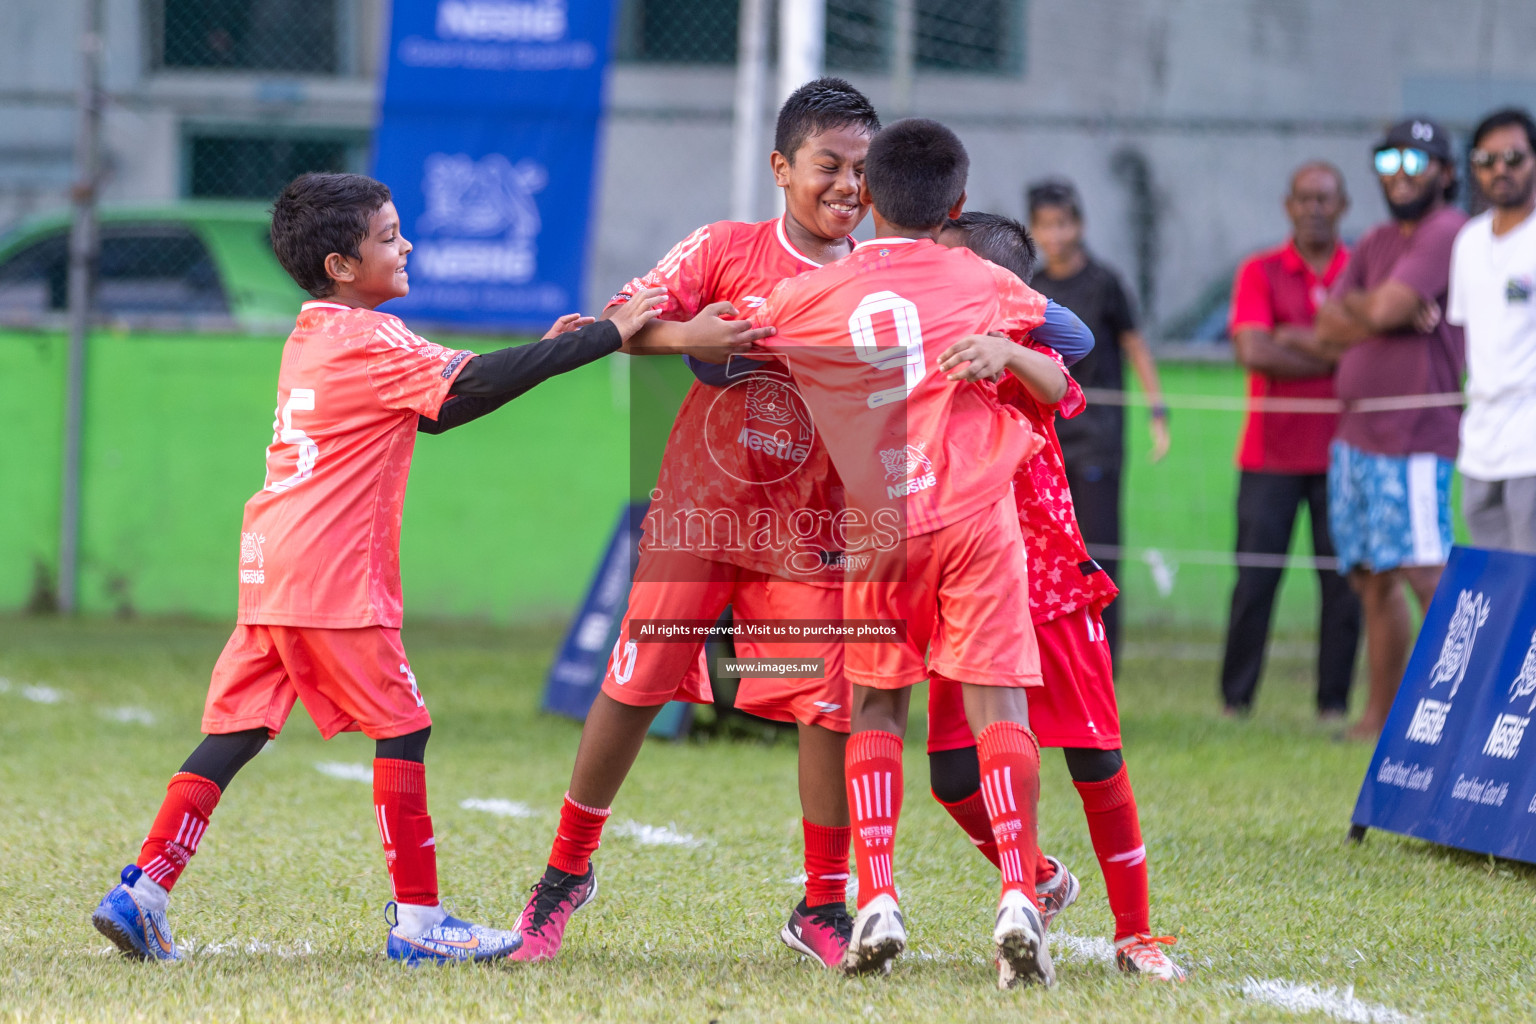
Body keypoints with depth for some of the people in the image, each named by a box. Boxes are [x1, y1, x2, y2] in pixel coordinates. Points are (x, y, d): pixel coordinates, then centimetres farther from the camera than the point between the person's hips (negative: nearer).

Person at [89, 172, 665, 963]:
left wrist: (543, 351, 13)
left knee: (235, 732, 8)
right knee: (402, 728, -1)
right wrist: (607, 336, -18)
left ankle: (140, 894, 2)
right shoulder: (367, 342, -11)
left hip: (271, 570, 9)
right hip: (332, 573, -9)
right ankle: (418, 920, 1)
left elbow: (436, 403, 21)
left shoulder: (314, 335, 18)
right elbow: (469, 387, -21)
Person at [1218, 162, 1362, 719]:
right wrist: (1333, 356, -8)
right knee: (1255, 578, -2)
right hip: (1271, 455, -1)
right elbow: (1254, 351, -9)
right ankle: (1235, 700, 4)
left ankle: (1334, 702, 4)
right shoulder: (1260, 272, 5)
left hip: (1340, 452, 1)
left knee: (1343, 579, -2)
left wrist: (1293, 339, -10)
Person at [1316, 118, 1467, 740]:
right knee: (1373, 579, 11)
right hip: (1354, 432, 9)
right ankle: (1381, 712, 16)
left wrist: (1350, 311, 3)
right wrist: (1378, 313, -9)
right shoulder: (1374, 245, 19)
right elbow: (1328, 330, 9)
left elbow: (1387, 309, -18)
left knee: (1425, 573, -15)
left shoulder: (1448, 234, -9)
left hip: (1414, 437, -9)